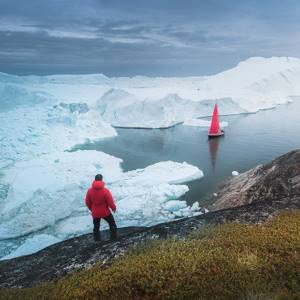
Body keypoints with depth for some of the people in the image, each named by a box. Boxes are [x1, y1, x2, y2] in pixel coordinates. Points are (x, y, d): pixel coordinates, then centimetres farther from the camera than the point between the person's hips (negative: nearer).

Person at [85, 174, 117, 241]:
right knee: (112, 224, 22)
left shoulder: (90, 190, -15)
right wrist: (114, 208, 3)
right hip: (105, 212, -2)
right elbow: (110, 202, -18)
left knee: (96, 227, 21)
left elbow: (87, 202, -2)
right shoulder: (105, 191, -25)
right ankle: (114, 238, 31)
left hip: (95, 213, 3)